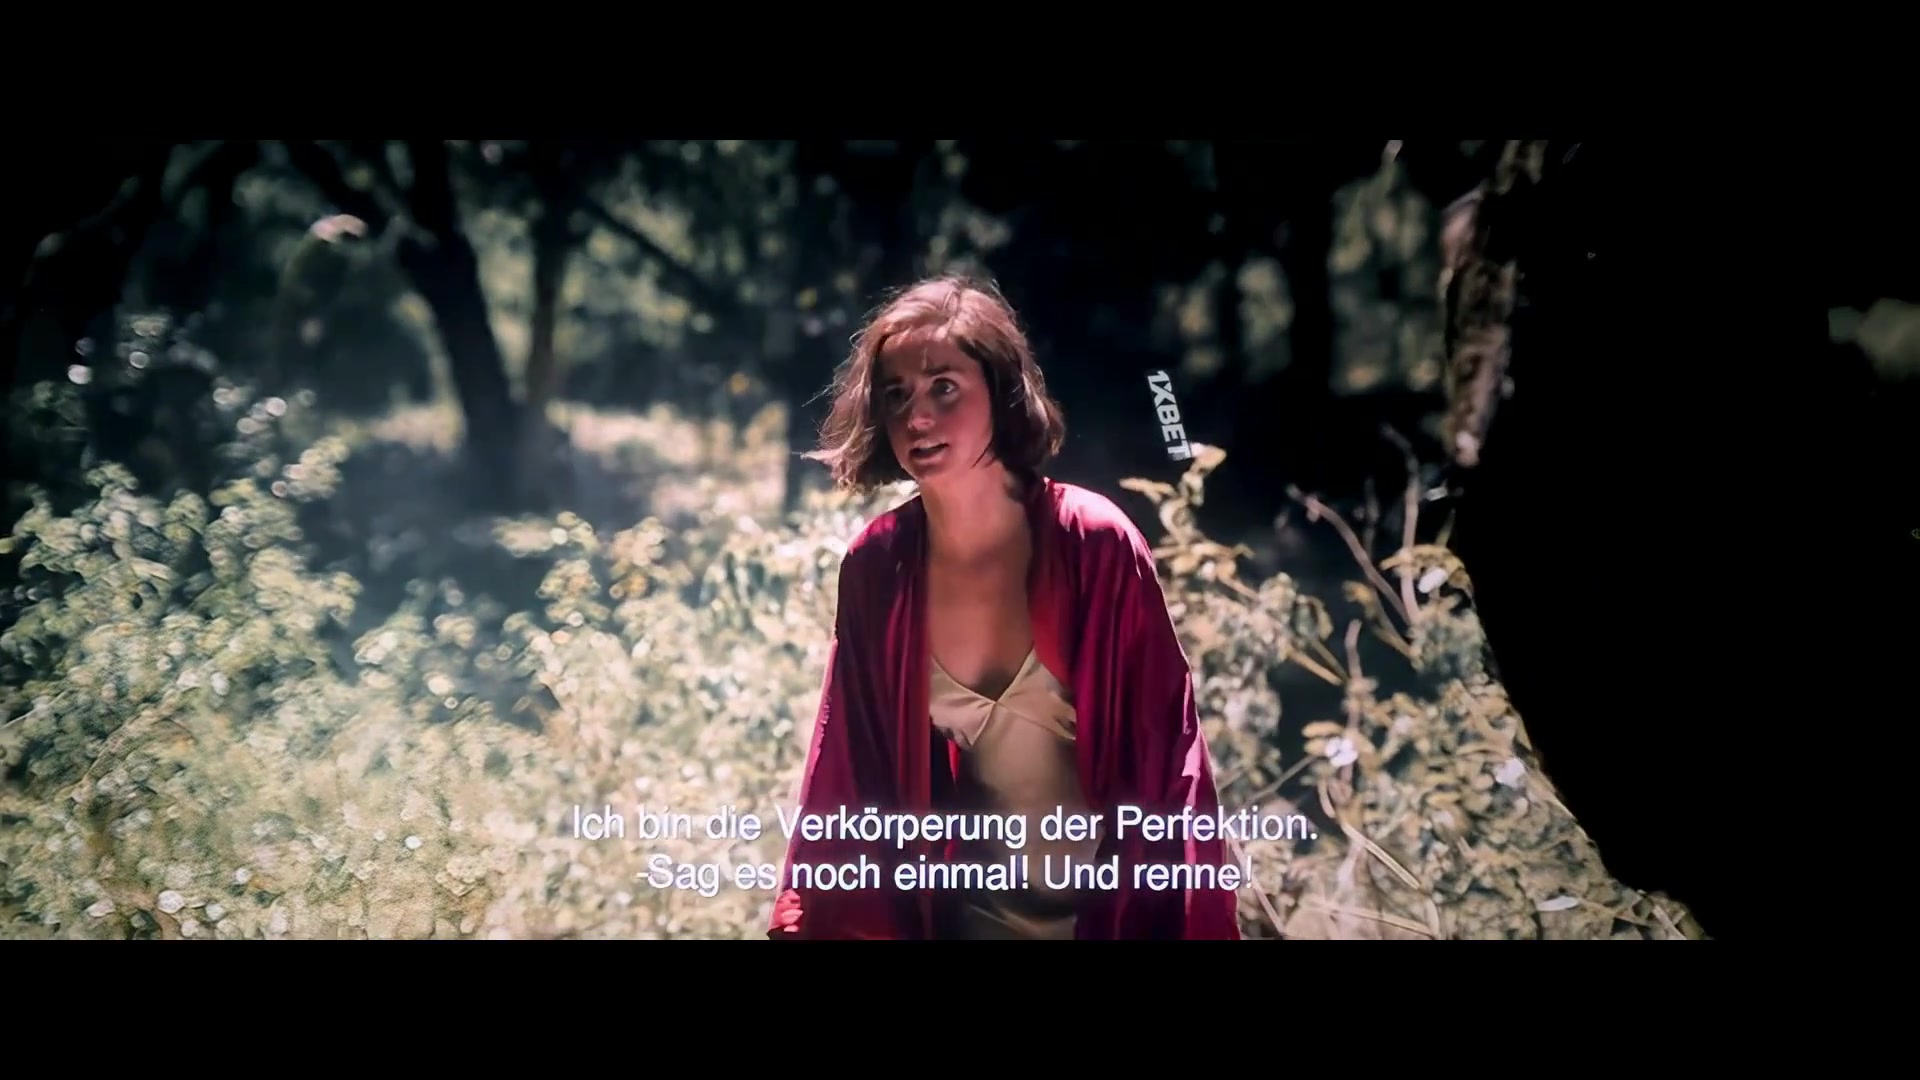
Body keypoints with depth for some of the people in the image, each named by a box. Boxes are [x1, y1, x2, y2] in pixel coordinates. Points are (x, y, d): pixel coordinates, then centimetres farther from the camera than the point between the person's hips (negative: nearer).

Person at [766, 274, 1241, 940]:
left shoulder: (1097, 546, -19)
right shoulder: (874, 569, -11)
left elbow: (1167, 760, -14)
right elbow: (845, 772, -2)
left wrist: (1184, 922, -14)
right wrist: (805, 917, -4)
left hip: (1111, 908, -3)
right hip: (963, 914, 3)